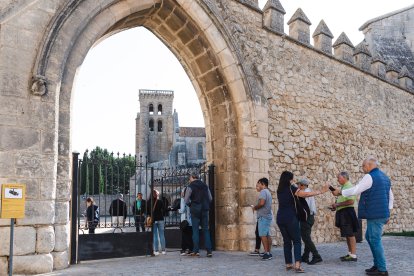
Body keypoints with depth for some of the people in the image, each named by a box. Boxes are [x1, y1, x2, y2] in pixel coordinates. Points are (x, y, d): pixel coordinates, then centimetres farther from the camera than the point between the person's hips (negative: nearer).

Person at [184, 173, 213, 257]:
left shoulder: (190, 187, -5)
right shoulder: (205, 186, 9)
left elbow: (186, 201, -7)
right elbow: (210, 198, 11)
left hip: (195, 210, -4)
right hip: (204, 210, 4)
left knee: (195, 230, 3)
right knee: (206, 230, 7)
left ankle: (196, 251, 2)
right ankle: (209, 251, 2)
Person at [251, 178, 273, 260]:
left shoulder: (263, 192, -10)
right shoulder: (268, 192, 20)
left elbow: (261, 203, -23)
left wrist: (254, 207, -8)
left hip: (263, 216, -10)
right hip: (268, 215, 10)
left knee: (263, 235, -11)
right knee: (267, 235, 10)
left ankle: (267, 253, -14)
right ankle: (269, 253, 13)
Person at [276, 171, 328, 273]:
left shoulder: (280, 190, 13)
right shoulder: (291, 188, -6)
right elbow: (306, 194, -13)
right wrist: (321, 191, -7)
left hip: (280, 218, 6)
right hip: (290, 218, -6)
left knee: (287, 241, 13)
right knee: (296, 241, -1)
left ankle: (288, 264, 15)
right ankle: (297, 265, -14)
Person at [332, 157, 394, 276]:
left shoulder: (370, 176, -12)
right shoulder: (385, 177, 17)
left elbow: (355, 190, -15)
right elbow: (391, 197, 20)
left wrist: (340, 192, -2)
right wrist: (388, 213, 22)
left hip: (375, 214, -9)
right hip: (382, 213, 9)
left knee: (375, 240, -3)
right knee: (370, 237, 17)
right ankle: (377, 264, 20)